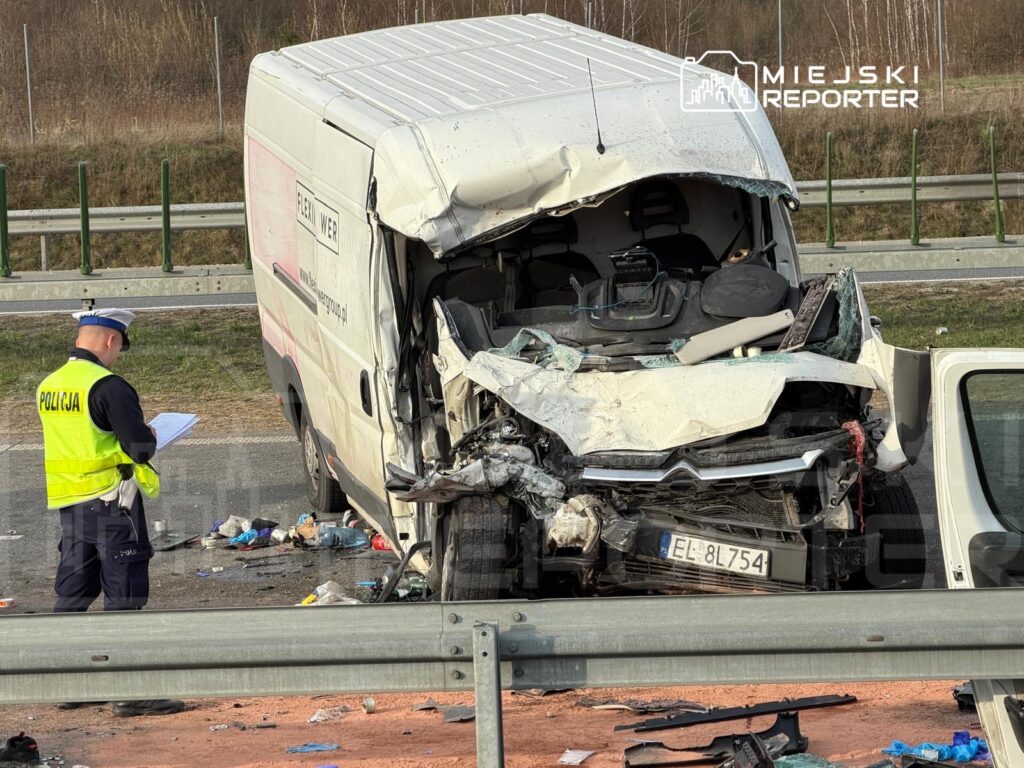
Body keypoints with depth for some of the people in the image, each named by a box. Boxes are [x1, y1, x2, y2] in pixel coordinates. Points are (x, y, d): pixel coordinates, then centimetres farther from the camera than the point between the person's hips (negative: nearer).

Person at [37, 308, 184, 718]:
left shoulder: (48, 387, 9)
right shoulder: (108, 386, -17)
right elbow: (140, 447, -22)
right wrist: (149, 437, 1)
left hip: (70, 504, 7)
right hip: (110, 501, -7)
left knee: (72, 592, 15)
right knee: (123, 595, -3)